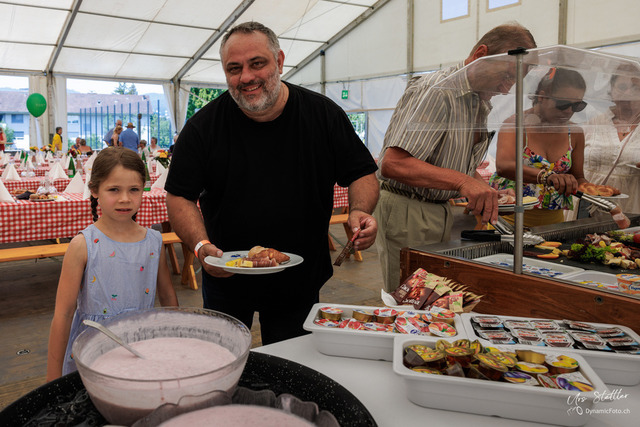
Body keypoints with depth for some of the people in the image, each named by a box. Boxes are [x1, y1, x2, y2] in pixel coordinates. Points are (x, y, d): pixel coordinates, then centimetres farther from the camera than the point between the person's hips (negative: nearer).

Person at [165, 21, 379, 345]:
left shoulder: (325, 115, -8)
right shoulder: (203, 127, -10)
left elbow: (362, 174, -1)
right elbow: (179, 197, -6)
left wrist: (360, 211, -22)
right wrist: (201, 245, -24)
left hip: (299, 283, 0)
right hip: (225, 280, 1)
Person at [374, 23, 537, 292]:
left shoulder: (483, 105, 13)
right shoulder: (435, 91, -17)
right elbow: (393, 164, -28)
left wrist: (486, 192, 2)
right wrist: (462, 181, -36)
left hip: (442, 211, 9)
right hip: (406, 211, -8)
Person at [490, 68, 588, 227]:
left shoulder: (574, 133, 8)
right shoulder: (516, 124, -9)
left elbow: (578, 177, 16)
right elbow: (503, 166, -28)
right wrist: (546, 176, -43)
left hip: (553, 219, 5)